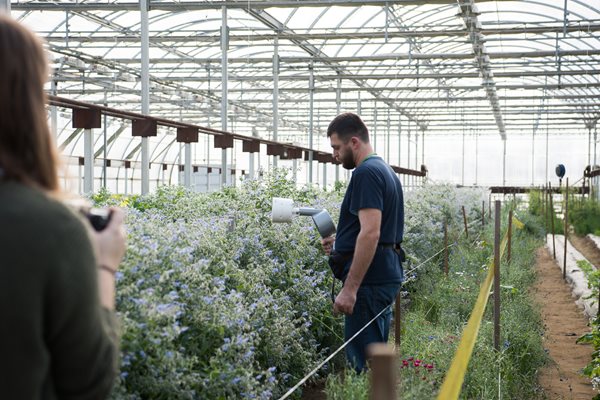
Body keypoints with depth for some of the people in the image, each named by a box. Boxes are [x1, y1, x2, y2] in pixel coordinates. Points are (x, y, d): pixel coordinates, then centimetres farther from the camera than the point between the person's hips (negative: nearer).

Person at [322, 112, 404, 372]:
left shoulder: (366, 173, -15)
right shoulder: (385, 170, 17)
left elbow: (371, 233, -24)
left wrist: (350, 288, -24)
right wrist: (341, 243, 18)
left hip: (370, 280, -11)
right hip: (386, 275, 11)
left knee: (362, 362, -7)